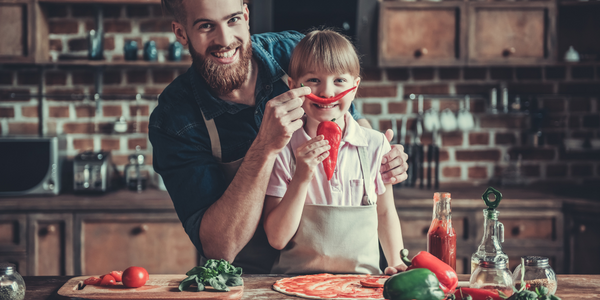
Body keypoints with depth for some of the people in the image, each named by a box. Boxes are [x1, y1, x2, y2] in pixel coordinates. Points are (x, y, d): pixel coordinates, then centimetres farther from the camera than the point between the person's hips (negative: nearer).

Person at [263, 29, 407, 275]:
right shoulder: (283, 150, -3)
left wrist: (397, 263, 3)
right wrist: (302, 178, -17)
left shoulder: (375, 145, 3)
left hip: (363, 281, 2)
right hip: (297, 280, -2)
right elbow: (277, 239, -6)